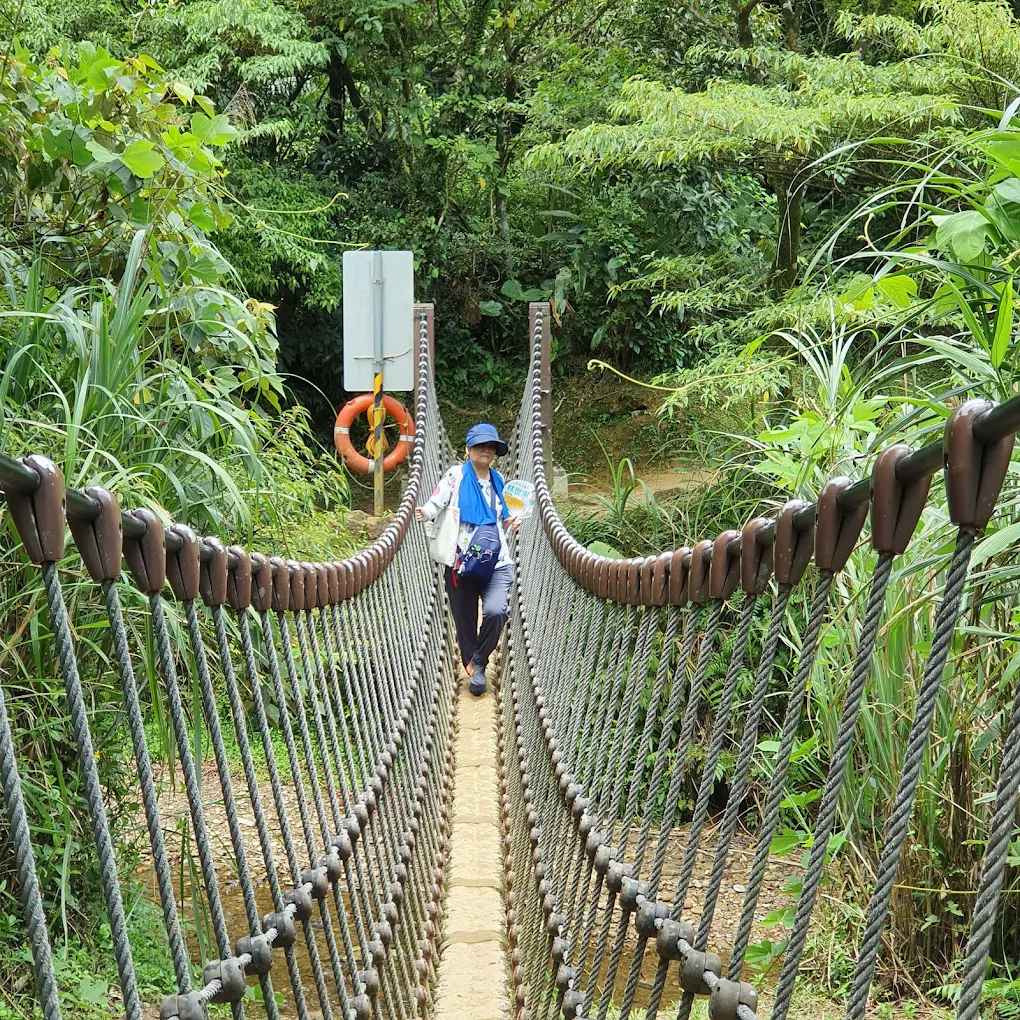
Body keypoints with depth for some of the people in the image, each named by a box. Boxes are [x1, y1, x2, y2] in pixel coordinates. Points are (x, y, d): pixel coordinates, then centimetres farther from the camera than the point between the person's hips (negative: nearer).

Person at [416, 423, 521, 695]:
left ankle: (479, 663, 1)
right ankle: (473, 668, 25)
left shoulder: (498, 480, 14)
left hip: (497, 561, 2)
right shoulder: (456, 475, 0)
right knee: (465, 621, 4)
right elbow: (436, 503, -11)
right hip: (462, 561, -2)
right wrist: (424, 512, -31)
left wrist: (510, 523, 5)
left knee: (495, 611, -21)